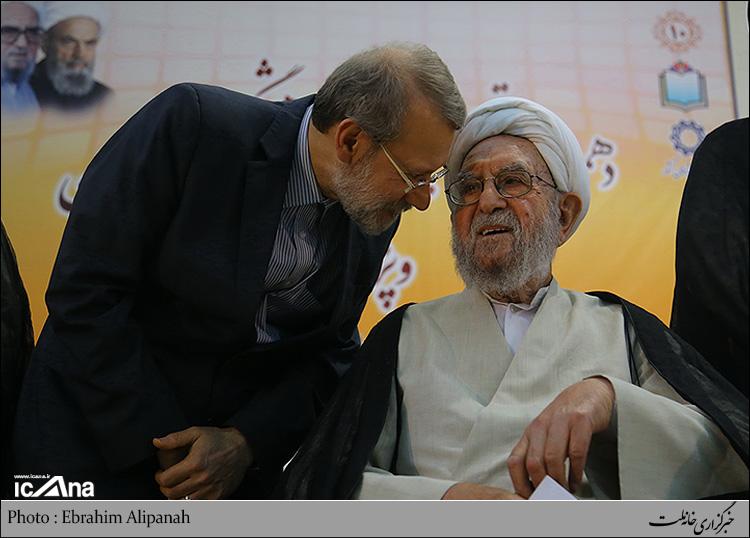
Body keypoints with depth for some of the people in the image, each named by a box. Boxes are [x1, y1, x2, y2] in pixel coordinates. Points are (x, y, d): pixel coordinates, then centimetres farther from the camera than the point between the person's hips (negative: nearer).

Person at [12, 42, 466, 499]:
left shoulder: (373, 210, -6)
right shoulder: (194, 122, -21)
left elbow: (330, 353, 1)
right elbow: (85, 291, -20)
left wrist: (246, 442, -13)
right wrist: (160, 443, -17)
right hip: (102, 431, -3)